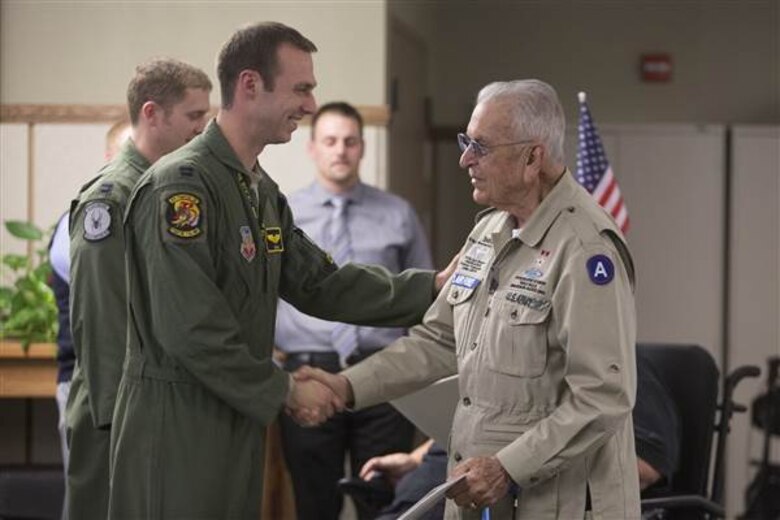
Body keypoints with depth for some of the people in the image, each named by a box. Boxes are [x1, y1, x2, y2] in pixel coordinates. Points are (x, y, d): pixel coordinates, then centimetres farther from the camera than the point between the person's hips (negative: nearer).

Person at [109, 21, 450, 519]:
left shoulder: (262, 191, 13)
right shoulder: (183, 184, -17)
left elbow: (321, 284, 14)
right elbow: (189, 328, -23)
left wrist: (433, 286, 7)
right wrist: (283, 390, -15)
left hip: (238, 420, 9)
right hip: (177, 424, -9)